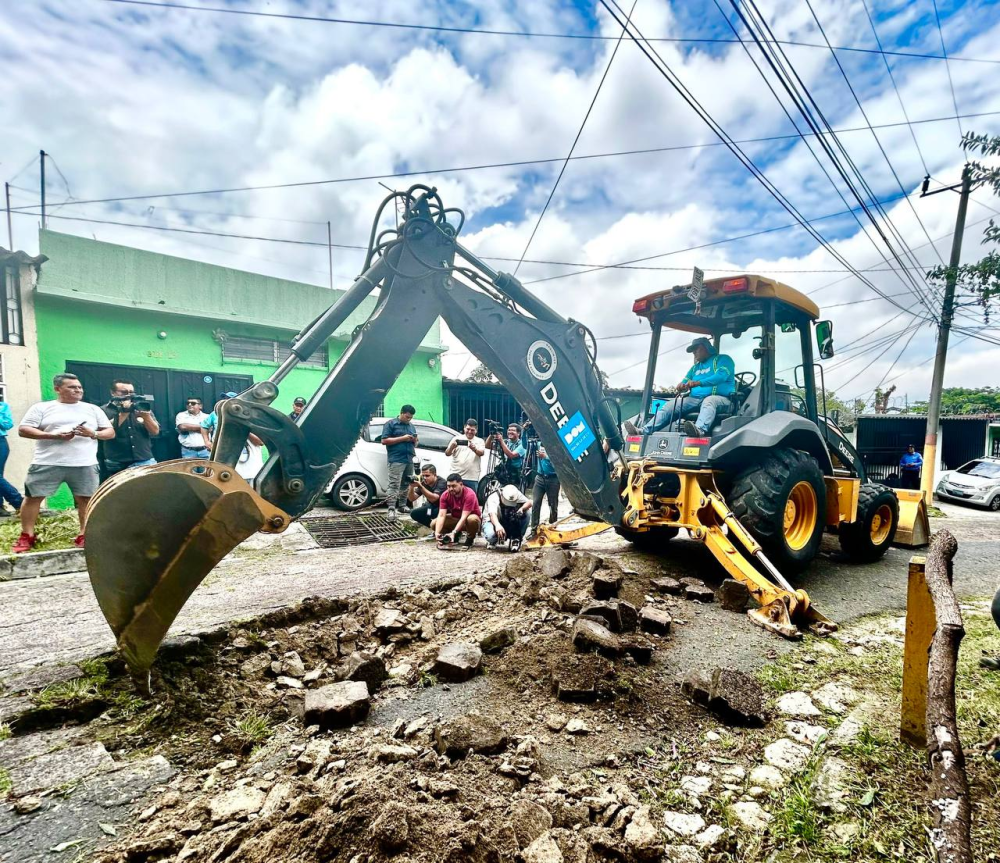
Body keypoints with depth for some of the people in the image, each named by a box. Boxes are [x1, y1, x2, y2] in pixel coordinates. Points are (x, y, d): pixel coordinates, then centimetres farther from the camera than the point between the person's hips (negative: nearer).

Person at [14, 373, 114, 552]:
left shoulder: (93, 409, 13)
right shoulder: (41, 408, 7)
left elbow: (110, 432, 12)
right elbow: (23, 429, 0)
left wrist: (93, 434, -10)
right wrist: (54, 435, -13)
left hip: (84, 465, 1)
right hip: (47, 463, -1)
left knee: (86, 498, 0)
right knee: (32, 496, 3)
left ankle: (84, 535, 9)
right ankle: (27, 536, 17)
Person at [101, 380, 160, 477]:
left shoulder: (142, 407, 10)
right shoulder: (104, 410, 3)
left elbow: (155, 431, 3)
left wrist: (146, 415, -13)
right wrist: (123, 413, -16)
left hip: (145, 462, 2)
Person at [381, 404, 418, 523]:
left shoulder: (412, 426, 20)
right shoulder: (390, 423, 1)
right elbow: (384, 441, -8)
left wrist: (414, 440, 0)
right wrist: (402, 438, -13)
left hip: (409, 460, 7)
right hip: (396, 460, -6)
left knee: (406, 484, 10)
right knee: (394, 485, -12)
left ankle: (402, 505, 20)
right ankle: (391, 509, -15)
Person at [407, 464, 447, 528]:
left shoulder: (441, 482, -25)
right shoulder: (423, 483, -8)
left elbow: (433, 498, -40)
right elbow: (412, 499, -9)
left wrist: (420, 486, -43)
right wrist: (412, 487, -28)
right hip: (431, 507, 7)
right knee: (414, 513, -11)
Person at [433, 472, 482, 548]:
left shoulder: (469, 494, -28)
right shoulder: (445, 495, -15)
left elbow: (464, 517, -34)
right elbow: (441, 515, -23)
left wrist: (453, 533, -45)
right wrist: (437, 533, -39)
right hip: (455, 519, 5)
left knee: (472, 519, -40)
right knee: (434, 523, -18)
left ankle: (470, 539, -8)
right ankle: (456, 536, 7)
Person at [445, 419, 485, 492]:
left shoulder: (479, 441, 13)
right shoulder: (457, 438, 11)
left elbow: (481, 453, -7)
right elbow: (447, 453, 3)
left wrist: (474, 449, -30)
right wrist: (451, 447, -21)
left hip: (472, 478, 0)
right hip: (456, 477, 0)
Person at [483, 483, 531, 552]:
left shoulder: (516, 495, -15)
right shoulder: (493, 498, -30)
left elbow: (529, 503, -21)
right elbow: (492, 514, -46)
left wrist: (522, 509, -43)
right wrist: (498, 525, -66)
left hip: (511, 524, 4)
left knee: (525, 515, -24)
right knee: (491, 534, -39)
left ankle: (515, 539, -14)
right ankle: (492, 541, -1)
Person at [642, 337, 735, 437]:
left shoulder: (722, 359, 8)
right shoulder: (695, 367, 28)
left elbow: (721, 376, -12)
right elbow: (685, 383, 20)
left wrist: (698, 383, -28)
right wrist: (681, 386, -8)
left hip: (719, 398, -5)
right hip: (695, 399, 6)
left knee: (709, 401, -40)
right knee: (670, 404, -15)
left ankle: (699, 430, -68)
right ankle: (645, 431, -30)